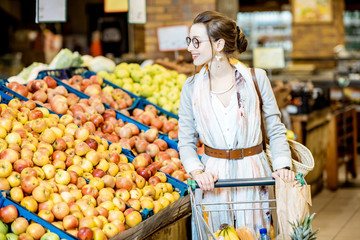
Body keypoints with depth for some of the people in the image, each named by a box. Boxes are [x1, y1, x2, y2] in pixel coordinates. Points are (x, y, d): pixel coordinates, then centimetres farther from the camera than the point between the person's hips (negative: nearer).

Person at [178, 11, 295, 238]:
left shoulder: (256, 78, -3)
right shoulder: (191, 87, 1)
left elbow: (275, 130, 1)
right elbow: (186, 140, 2)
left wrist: (283, 165, -13)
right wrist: (197, 171, -15)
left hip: (253, 174, -1)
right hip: (214, 177, 1)